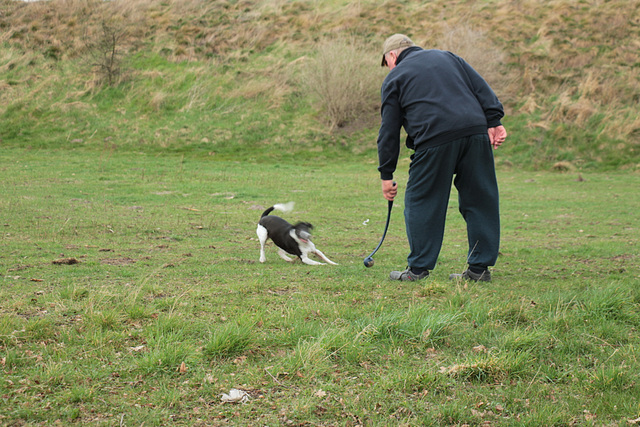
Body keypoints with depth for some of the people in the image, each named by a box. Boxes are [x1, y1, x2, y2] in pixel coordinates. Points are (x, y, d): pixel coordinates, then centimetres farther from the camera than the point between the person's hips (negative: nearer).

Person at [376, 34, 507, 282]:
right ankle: (480, 268, 13)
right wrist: (494, 121, 7)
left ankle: (418, 269, 11)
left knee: (422, 201, 8)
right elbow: (481, 87, 14)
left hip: (435, 140, -4)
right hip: (475, 132, 4)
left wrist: (386, 175, 14)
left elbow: (389, 130, 12)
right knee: (479, 200, 10)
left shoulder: (394, 78, 15)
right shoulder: (447, 57, 27)